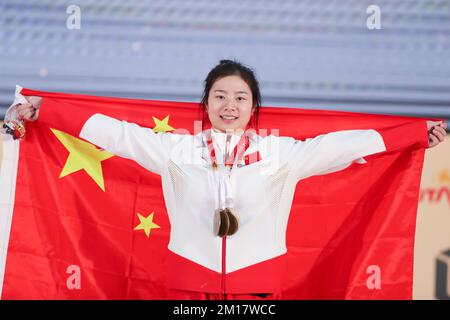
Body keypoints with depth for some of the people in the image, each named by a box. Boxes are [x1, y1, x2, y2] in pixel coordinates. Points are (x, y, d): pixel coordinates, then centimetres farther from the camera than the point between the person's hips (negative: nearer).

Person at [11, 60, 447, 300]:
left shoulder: (280, 152, 3)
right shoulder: (177, 149, 3)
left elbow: (337, 145, 1)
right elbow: (116, 132, 2)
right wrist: (43, 113, 0)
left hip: (257, 284, 0)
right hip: (189, 284, 0)